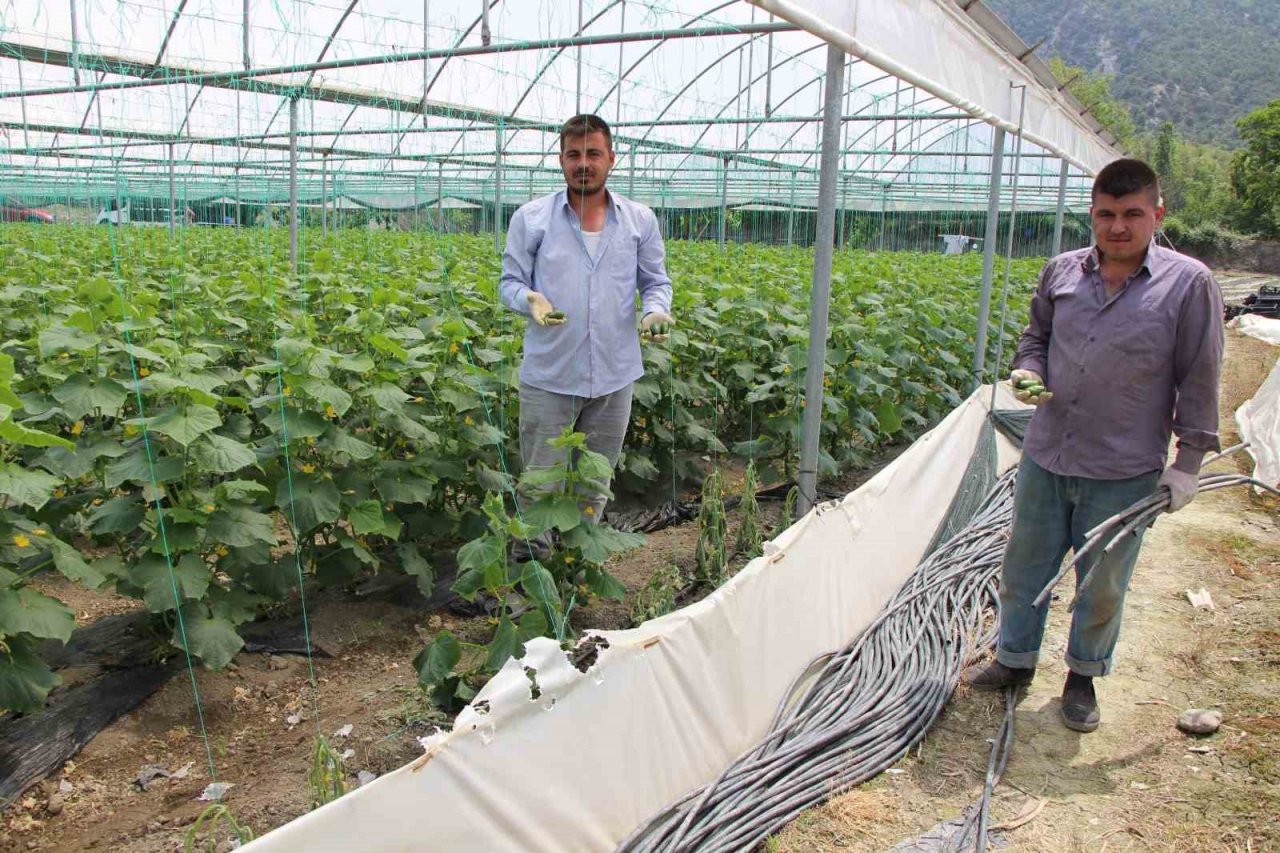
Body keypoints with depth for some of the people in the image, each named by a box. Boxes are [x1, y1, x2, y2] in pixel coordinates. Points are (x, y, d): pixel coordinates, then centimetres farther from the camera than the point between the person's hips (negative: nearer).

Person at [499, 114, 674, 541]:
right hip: (549, 377, -2)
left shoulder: (641, 220, 5)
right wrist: (531, 301, -21)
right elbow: (510, 281, 2)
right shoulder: (530, 218, -1)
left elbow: (656, 282, 11)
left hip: (614, 376, 3)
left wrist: (655, 311, -12)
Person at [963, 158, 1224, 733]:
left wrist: (1189, 462, -4)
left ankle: (1084, 676, 34)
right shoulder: (1062, 272, 2)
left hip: (1124, 471, -3)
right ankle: (1015, 661, 35)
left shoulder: (1189, 284, -7)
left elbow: (1199, 381, -4)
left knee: (1103, 583, 12)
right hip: (1046, 455, 3)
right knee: (1024, 565, 15)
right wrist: (1028, 372, -4)